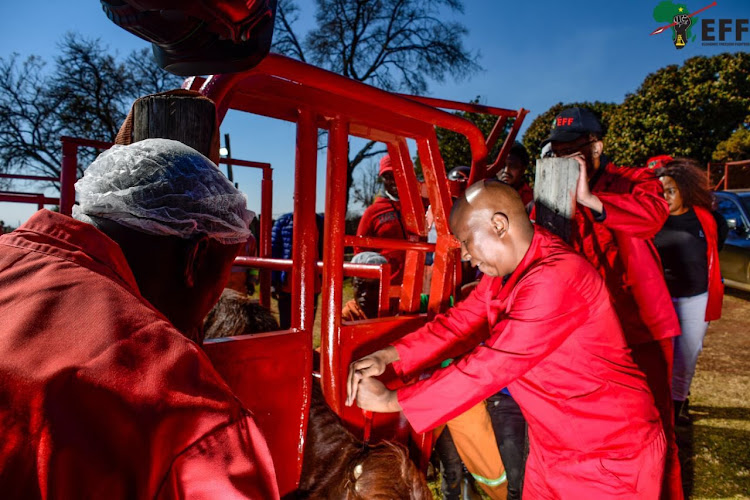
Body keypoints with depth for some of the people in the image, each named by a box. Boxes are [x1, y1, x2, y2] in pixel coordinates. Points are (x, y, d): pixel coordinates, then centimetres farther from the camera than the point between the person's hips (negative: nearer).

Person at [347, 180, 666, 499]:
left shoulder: (555, 279, -31)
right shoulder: (505, 270, -1)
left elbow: (489, 367, -32)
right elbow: (461, 322, -1)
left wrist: (389, 401, -24)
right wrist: (388, 356, -15)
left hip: (611, 453, -7)